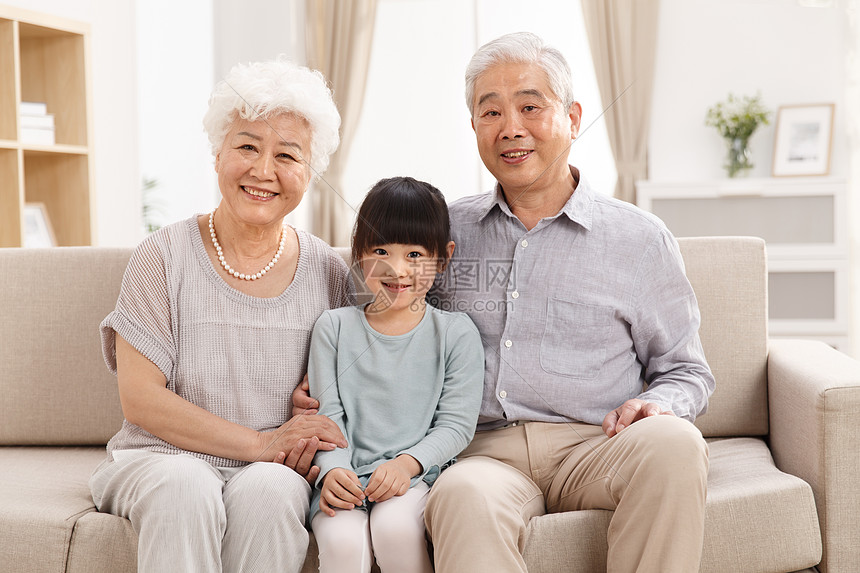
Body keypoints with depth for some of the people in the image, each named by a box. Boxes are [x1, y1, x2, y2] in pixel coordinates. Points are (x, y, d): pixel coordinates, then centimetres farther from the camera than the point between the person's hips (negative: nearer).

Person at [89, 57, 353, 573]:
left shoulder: (326, 272, 4)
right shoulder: (165, 257, -3)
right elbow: (140, 399, -8)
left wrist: (317, 452, -13)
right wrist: (260, 442, -16)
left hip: (274, 471, 1)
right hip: (164, 458, -1)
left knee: (268, 487, -32)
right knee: (184, 487, -34)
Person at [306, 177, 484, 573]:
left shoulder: (456, 333, 5)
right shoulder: (334, 328, 9)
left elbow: (456, 423, 0)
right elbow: (327, 415, 5)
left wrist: (408, 462, -16)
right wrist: (333, 469, -14)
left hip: (419, 475, -1)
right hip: (347, 477, 1)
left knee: (395, 525, -32)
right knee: (342, 540, -30)